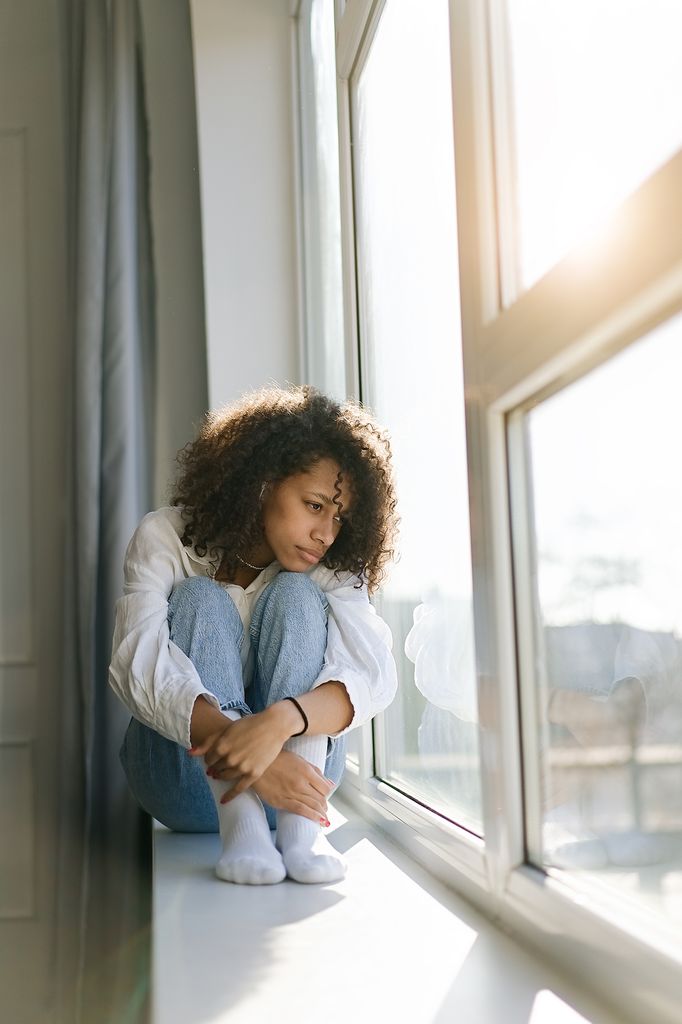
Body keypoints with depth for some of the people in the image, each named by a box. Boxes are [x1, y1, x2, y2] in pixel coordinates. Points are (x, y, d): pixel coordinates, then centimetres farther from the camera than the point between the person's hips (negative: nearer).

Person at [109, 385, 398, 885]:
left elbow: (373, 675, -24)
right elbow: (138, 663, -28)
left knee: (296, 595, -20)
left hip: (298, 760, 1)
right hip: (187, 777, -1)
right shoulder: (166, 537, -12)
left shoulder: (332, 571, -6)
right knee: (201, 599, -23)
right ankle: (242, 829, -40)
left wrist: (277, 722, -44)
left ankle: (301, 830, -34)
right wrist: (240, 748, -43)